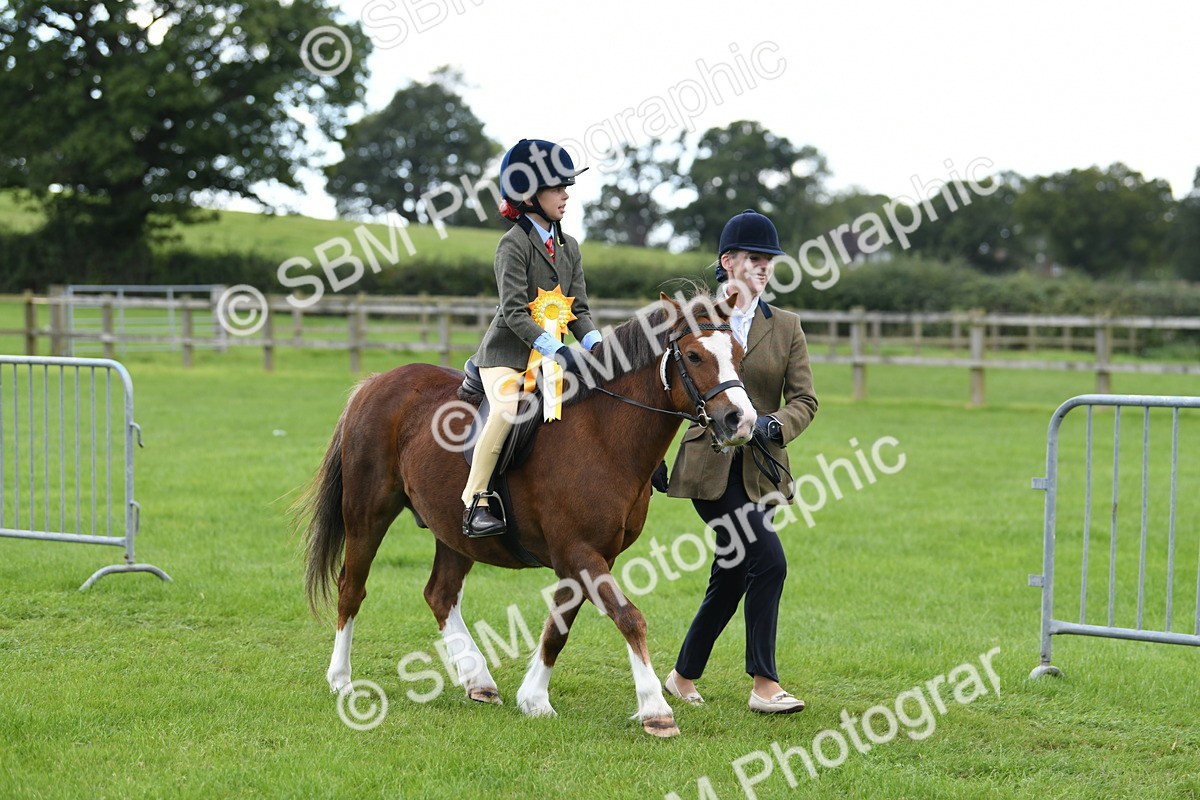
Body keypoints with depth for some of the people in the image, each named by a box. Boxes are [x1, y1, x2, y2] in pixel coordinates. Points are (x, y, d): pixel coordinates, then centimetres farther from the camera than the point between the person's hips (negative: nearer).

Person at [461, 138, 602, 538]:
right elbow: (514, 312, -19)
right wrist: (556, 351, -29)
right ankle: (474, 503, -26)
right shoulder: (514, 243, -10)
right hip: (507, 352, -8)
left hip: (551, 353, 8)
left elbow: (579, 309, 10)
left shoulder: (568, 247, 13)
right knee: (508, 409, -32)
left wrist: (594, 344, -10)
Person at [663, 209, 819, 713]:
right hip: (709, 467, -4)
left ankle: (684, 676, 27)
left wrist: (773, 425, -17)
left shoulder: (786, 327, 10)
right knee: (768, 561, -17)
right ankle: (764, 685, -9)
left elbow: (804, 400, 3)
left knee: (730, 580, 9)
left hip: (759, 469, 4)